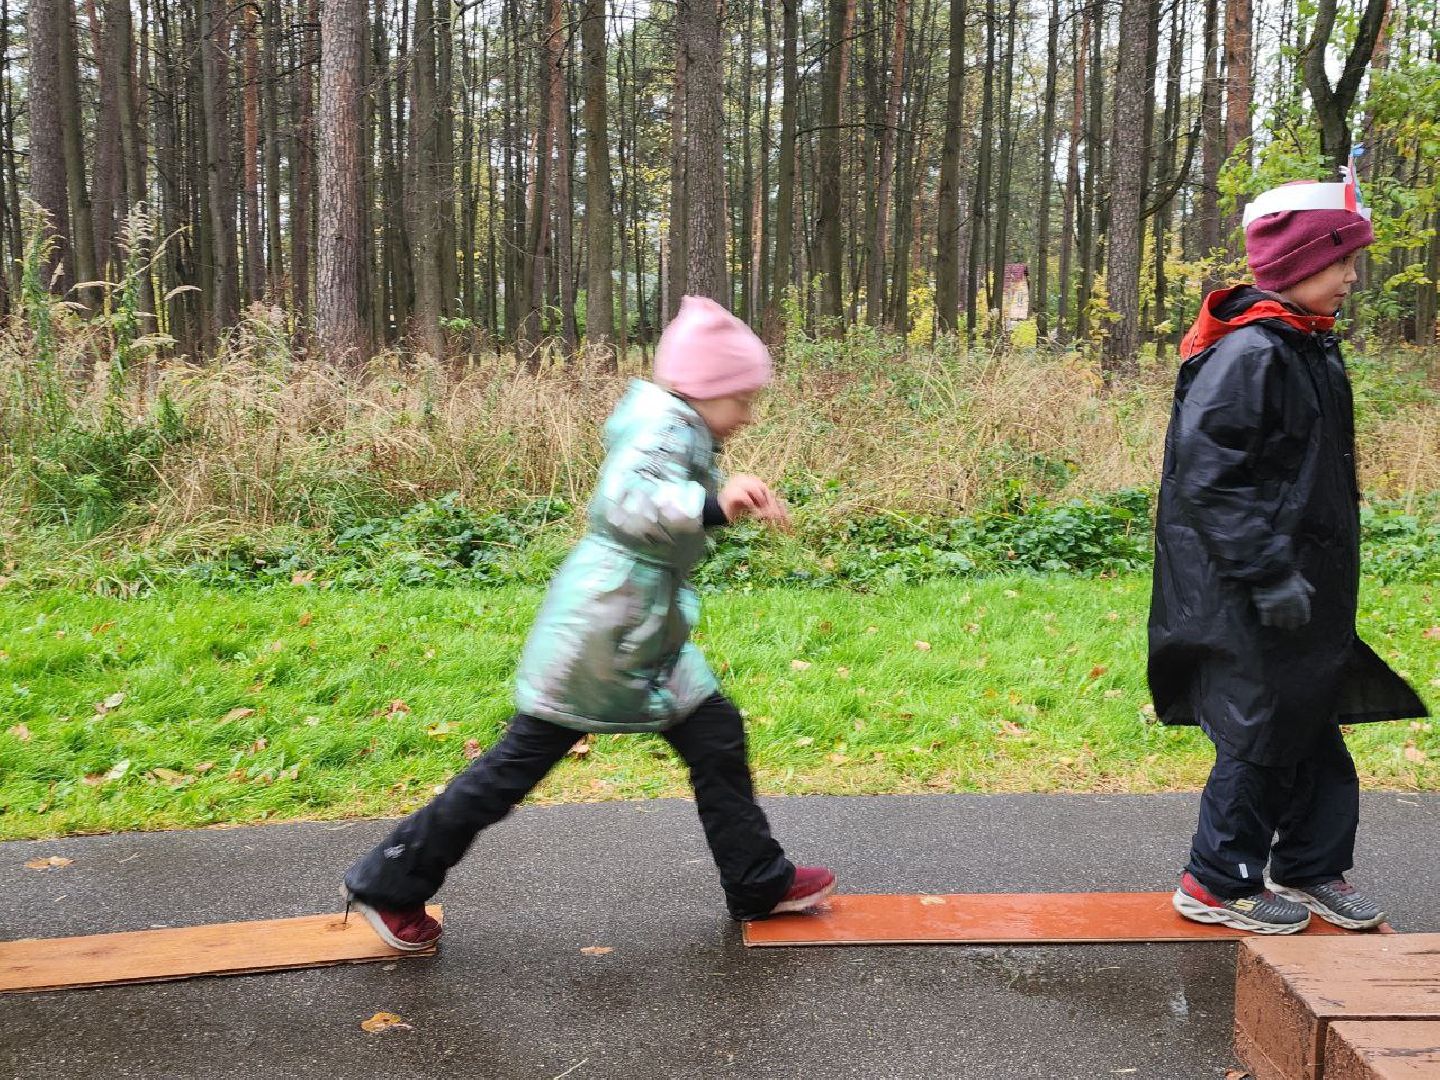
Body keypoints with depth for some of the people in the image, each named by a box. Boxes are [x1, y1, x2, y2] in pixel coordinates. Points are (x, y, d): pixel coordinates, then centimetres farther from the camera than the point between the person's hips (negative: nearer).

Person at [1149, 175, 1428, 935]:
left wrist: (1300, 570, 22)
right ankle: (1217, 884, 17)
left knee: (1311, 728, 18)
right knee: (1262, 736, 1)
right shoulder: (1247, 354, -19)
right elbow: (1208, 478, -24)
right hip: (1249, 601, -9)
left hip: (1306, 587, 10)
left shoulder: (1310, 348, 11)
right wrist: (1270, 574, -25)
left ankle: (1309, 867, 34)